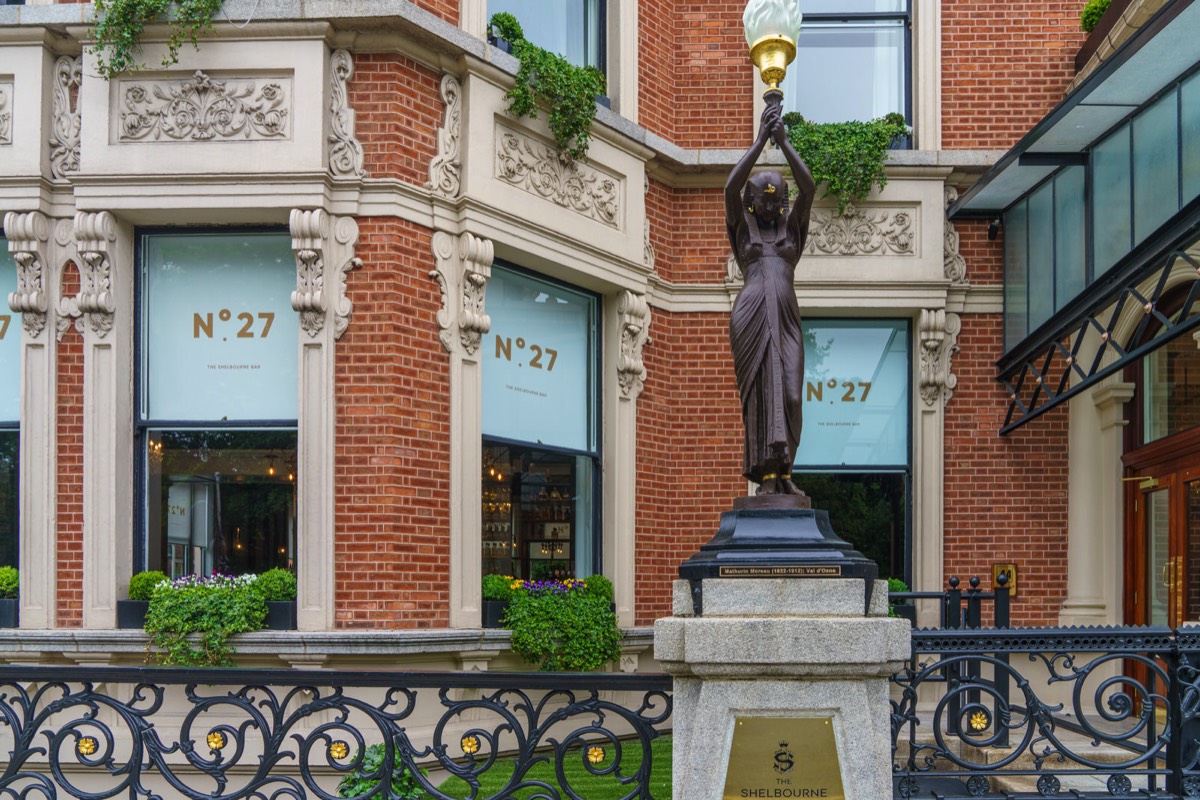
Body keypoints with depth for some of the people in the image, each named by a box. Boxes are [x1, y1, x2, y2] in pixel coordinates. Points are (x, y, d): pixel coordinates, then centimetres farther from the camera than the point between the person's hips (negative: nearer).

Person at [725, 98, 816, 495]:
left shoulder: (792, 227, 20)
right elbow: (731, 186, 0)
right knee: (761, 390, -9)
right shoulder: (741, 228, 16)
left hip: (786, 316, 2)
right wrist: (761, 140, -2)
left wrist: (783, 140, 1)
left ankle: (782, 471, 3)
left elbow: (808, 187, 5)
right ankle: (767, 475, -12)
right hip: (750, 313, -2)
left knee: (789, 394, -6)